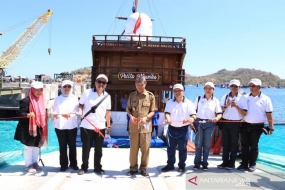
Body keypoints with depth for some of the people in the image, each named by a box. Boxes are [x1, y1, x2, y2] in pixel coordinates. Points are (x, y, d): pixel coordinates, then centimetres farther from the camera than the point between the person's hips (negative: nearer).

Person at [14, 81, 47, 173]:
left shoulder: (40, 100, 8)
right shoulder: (26, 100, -16)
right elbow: (21, 113, -18)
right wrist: (28, 115, -38)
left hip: (38, 128, 8)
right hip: (28, 128, -8)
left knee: (36, 146, 17)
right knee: (28, 147, 2)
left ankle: (34, 163, 31)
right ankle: (28, 165, 16)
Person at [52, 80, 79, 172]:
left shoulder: (74, 98, 7)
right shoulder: (57, 99, 8)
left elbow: (76, 111, -2)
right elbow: (54, 112, 2)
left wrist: (68, 114, -20)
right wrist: (56, 115, -19)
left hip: (72, 125, 0)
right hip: (60, 125, 0)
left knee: (72, 145, 7)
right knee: (62, 146, 5)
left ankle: (73, 163, 19)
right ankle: (64, 164, 14)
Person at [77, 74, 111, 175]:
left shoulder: (107, 96, 4)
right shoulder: (87, 92, -4)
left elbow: (107, 112, 9)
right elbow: (80, 105, 4)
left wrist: (108, 126, 8)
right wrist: (80, 112, -18)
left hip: (100, 127, 2)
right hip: (86, 126, -2)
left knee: (98, 149, 10)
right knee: (86, 148, 8)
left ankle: (97, 167, 25)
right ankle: (84, 167, 25)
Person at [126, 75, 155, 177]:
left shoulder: (150, 96, -1)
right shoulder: (132, 95, 5)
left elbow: (152, 111, 1)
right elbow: (128, 109, 11)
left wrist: (146, 117, -17)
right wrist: (130, 116, -10)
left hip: (145, 126, -1)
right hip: (133, 126, 1)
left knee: (145, 148, 6)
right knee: (133, 148, 9)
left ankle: (144, 168, 20)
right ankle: (133, 168, 22)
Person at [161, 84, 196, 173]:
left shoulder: (188, 103, -1)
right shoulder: (170, 102, 5)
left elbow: (193, 115, -7)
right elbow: (167, 112, -6)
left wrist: (191, 119, -31)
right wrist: (168, 119, -29)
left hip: (183, 129, -2)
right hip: (172, 128, 2)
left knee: (182, 148, 6)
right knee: (170, 148, 10)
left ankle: (182, 166, 20)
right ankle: (170, 165, 22)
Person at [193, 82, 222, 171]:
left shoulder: (216, 101, 4)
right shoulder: (199, 99, 7)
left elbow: (219, 113, 0)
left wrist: (217, 118, -21)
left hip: (210, 124, 0)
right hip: (199, 123, 0)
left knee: (207, 145, 5)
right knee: (198, 144, 0)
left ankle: (205, 163, 15)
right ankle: (197, 163, 10)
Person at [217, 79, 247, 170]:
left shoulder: (242, 98, -4)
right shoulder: (225, 97, 3)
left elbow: (244, 113, -8)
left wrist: (236, 106, -22)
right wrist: (226, 106, -18)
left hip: (236, 123, -2)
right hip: (225, 122, 3)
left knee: (234, 144, 5)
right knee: (225, 143, 7)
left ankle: (232, 163, 15)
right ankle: (225, 162, 18)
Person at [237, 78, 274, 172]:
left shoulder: (265, 99, -2)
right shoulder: (245, 97, 5)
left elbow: (269, 114, -3)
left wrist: (270, 127, -6)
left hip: (257, 126, -3)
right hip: (245, 125, 3)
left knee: (254, 146, 5)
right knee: (244, 145, 7)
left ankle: (252, 164, 17)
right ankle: (244, 164, 16)